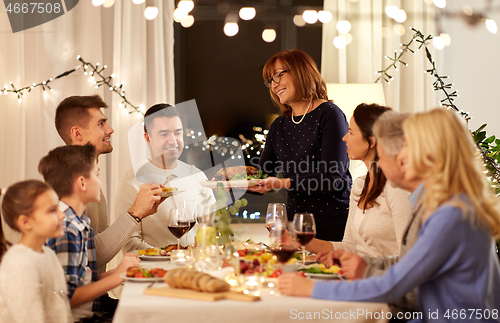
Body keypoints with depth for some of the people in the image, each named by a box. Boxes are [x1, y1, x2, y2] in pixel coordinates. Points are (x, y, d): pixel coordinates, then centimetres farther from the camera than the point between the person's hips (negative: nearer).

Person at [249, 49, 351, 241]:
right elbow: (263, 180, 14)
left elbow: (332, 179, -17)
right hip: (295, 224, 5)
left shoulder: (329, 115, -8)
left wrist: (284, 183, -25)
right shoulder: (279, 126, 12)